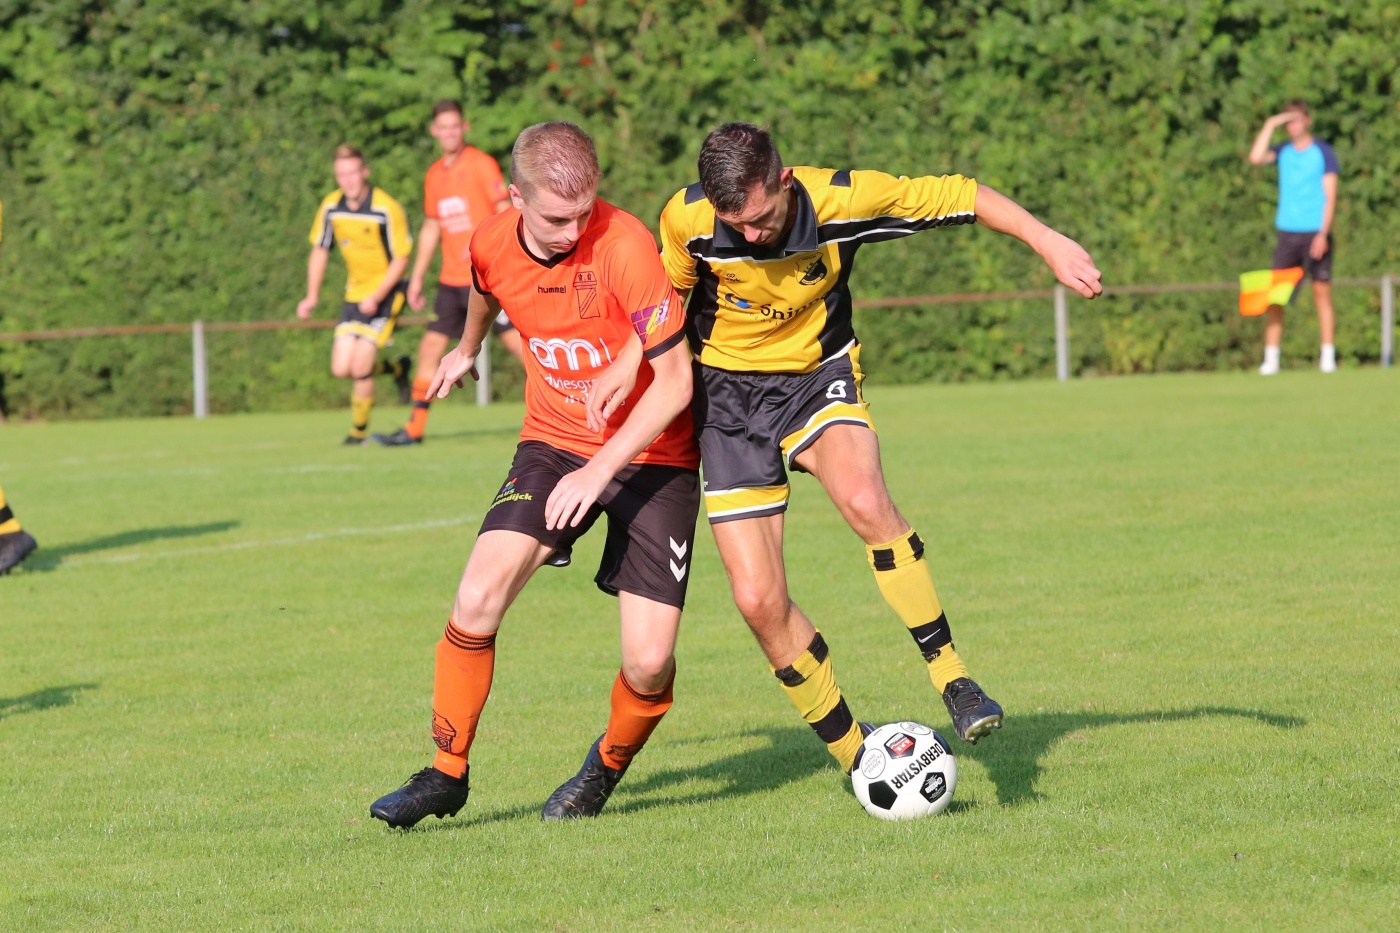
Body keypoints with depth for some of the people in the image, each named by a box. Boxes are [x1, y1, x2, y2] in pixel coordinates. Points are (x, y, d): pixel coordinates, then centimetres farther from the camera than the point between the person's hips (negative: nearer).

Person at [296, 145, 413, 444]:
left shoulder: (387, 209, -20)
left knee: (360, 368, -13)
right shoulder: (331, 207, -3)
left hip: (385, 293, -6)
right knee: (341, 369, -1)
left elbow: (401, 259, -14)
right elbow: (319, 250, 10)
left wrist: (377, 297, -23)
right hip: (355, 293, 6)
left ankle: (359, 430, 10)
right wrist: (312, 296, 2)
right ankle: (396, 369, 27)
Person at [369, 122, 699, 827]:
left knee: (649, 663, -13)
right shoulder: (492, 245, -8)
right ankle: (446, 775, 0)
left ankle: (605, 770, 20)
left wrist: (599, 470, -28)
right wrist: (465, 351, 41)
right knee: (477, 598, -18)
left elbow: (675, 379, -22)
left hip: (652, 453, -4)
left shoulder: (624, 246, -24)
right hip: (554, 443, 4)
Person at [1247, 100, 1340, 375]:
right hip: (1287, 234, 3)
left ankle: (1328, 357, 0)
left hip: (1316, 234, -3)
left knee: (1322, 293, -3)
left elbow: (1330, 196, -4)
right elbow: (1256, 158, -9)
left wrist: (1323, 233, -13)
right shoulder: (1283, 152, 10)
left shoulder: (1323, 152, 0)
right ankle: (1271, 359, -3)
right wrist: (1270, 125, -5)